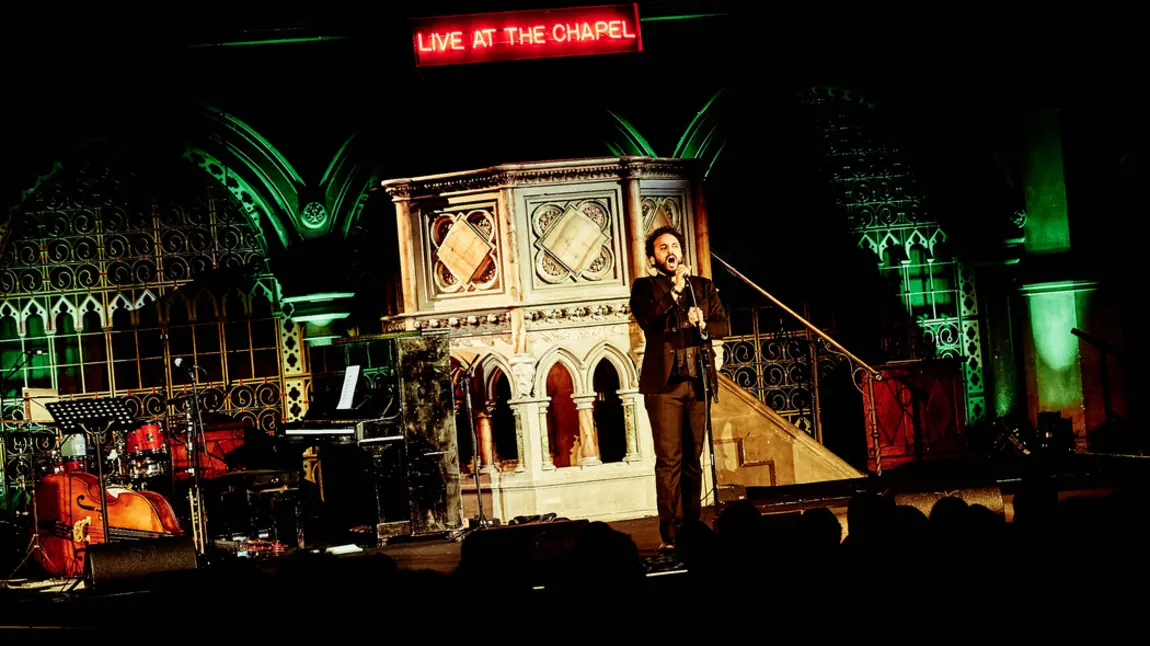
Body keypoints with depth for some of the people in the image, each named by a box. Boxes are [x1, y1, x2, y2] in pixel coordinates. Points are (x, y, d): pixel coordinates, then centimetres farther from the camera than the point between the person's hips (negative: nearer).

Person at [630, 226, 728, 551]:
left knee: (693, 459, 5)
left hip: (698, 380, 3)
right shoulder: (645, 287, 7)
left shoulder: (703, 286, 16)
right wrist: (674, 289, -13)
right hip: (664, 382, -3)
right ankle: (670, 534, -8)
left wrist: (703, 325, -11)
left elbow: (723, 325, 9)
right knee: (669, 460, -7)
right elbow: (649, 321, -10)